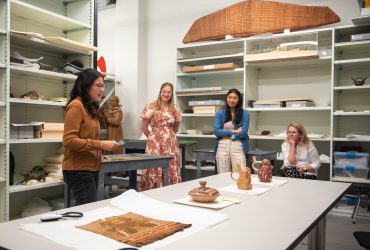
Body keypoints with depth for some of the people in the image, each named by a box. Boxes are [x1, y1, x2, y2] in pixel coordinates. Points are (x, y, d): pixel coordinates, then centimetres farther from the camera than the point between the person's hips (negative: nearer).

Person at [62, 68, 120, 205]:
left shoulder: (90, 107, 15)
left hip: (91, 169, 9)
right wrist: (101, 144, -22)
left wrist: (99, 153, 13)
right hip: (79, 171, -9)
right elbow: (69, 140, -21)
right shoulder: (75, 106, -12)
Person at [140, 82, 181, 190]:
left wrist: (169, 135, 12)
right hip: (155, 143, -3)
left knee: (172, 169, 2)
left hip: (171, 143, 3)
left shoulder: (174, 108, 9)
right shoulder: (151, 106, -2)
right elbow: (144, 127, 0)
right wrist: (153, 137, 9)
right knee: (155, 169, -3)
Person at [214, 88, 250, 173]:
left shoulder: (245, 113, 4)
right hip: (222, 147, 1)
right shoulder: (219, 113, 8)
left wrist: (226, 134, 0)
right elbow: (217, 131, -1)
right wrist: (233, 131, -4)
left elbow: (243, 132, -3)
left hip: (238, 147, -1)